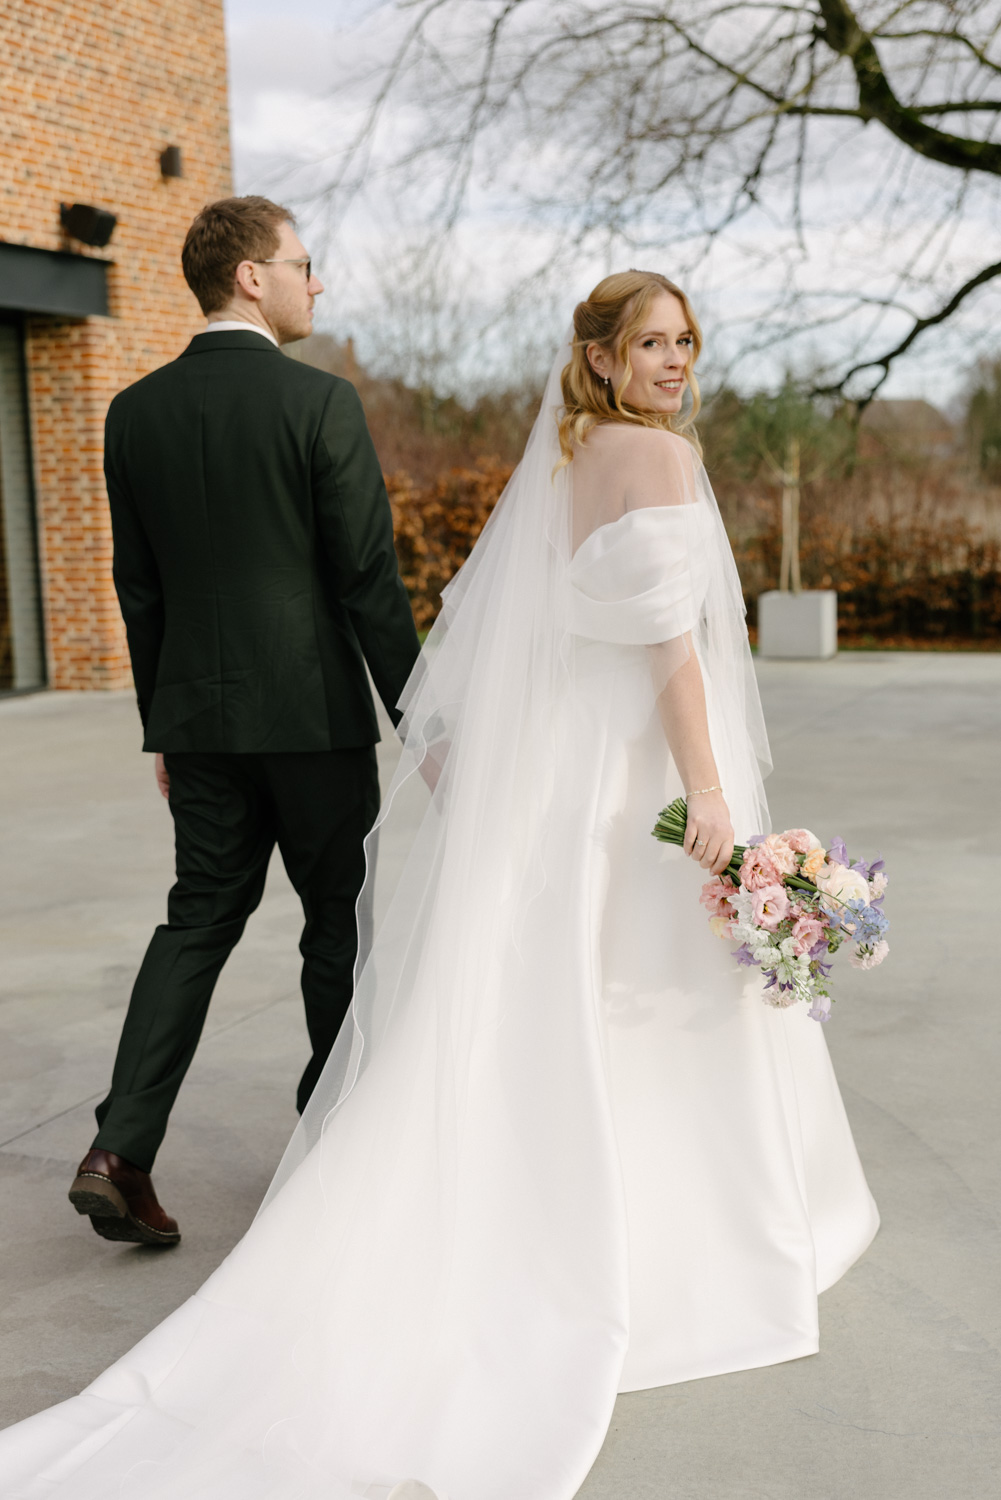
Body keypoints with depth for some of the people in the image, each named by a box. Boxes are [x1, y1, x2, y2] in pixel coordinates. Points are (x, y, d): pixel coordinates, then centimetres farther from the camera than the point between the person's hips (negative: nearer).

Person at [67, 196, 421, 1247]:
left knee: (198, 918, 11)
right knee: (339, 920, 11)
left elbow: (138, 586, 8)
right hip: (315, 713, -4)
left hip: (199, 715, 5)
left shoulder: (135, 412, 5)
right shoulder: (321, 403, -11)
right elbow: (369, 577, -12)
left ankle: (120, 1150, 1)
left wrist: (162, 726, 16)